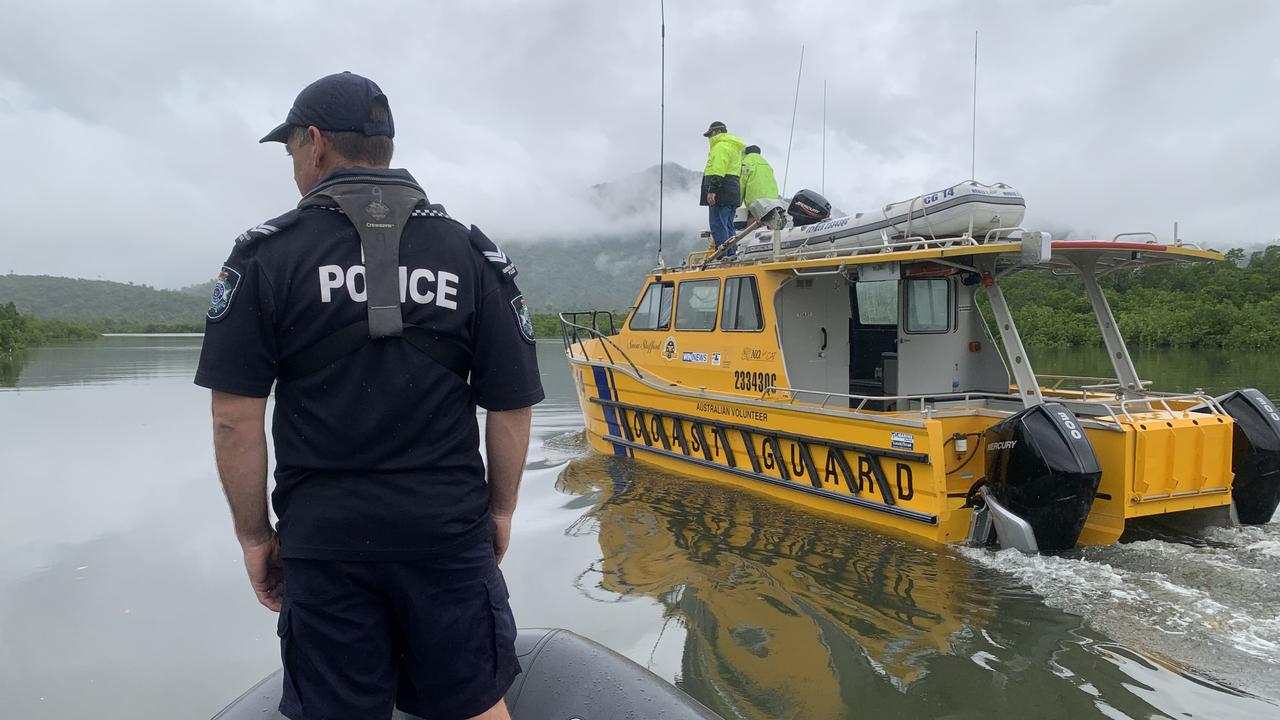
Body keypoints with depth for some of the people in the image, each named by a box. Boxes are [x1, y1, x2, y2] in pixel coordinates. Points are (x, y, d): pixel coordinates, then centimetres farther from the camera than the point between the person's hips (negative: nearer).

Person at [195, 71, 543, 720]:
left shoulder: (267, 253, -4)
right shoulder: (472, 253, 0)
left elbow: (235, 417, -7)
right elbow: (511, 405, -1)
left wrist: (254, 535, 4)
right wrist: (501, 509, 11)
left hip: (322, 539, 0)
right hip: (451, 534, 1)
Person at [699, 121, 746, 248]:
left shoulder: (721, 146, -6)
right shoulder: (735, 147, 26)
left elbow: (718, 170, -19)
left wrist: (712, 190, -24)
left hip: (722, 193, -10)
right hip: (732, 194, 10)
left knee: (718, 227, -12)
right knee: (728, 228, 12)